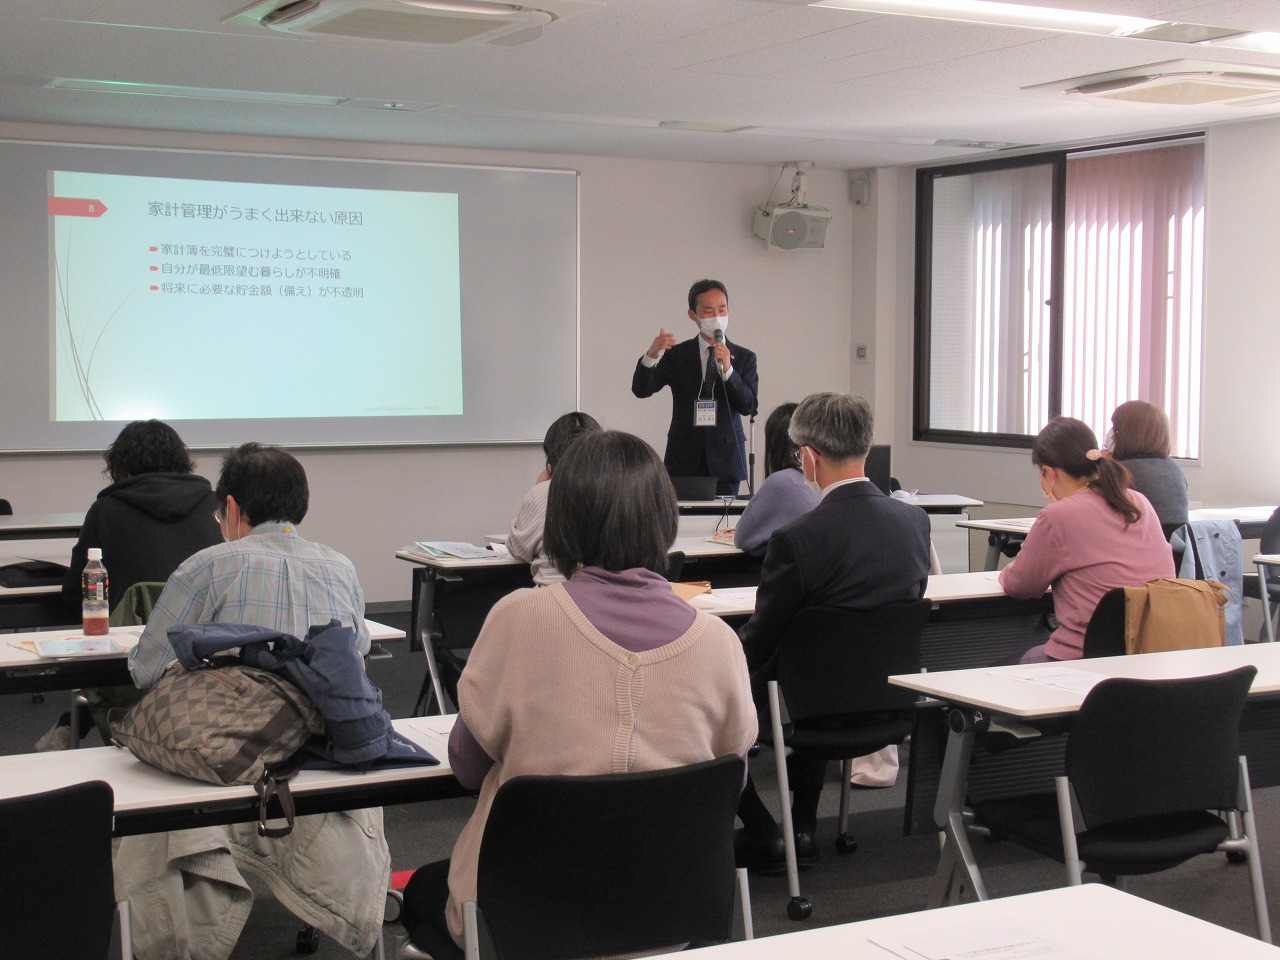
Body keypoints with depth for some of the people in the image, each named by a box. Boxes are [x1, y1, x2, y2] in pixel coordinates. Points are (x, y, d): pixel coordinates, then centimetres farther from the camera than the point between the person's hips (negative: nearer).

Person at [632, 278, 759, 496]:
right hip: (684, 460, 0)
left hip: (725, 461, 1)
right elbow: (641, 390, -6)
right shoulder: (677, 355, 6)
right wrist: (652, 355, -24)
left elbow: (749, 406, -3)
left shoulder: (744, 357, 8)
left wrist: (728, 369, -17)